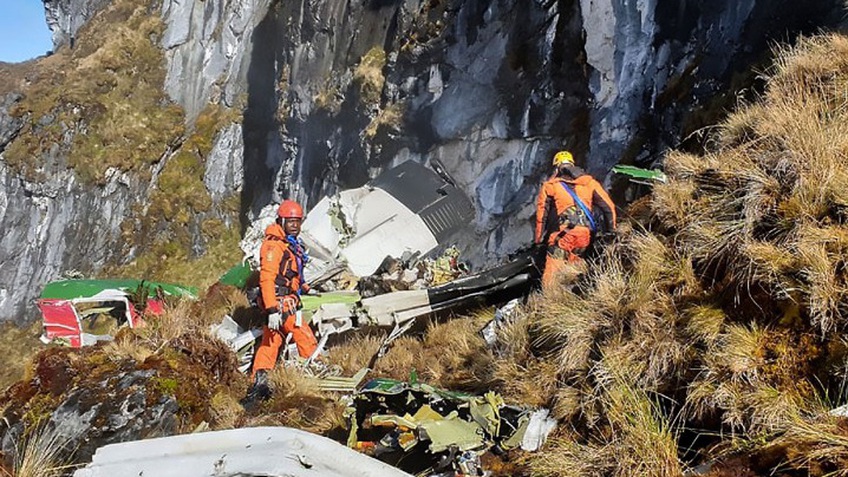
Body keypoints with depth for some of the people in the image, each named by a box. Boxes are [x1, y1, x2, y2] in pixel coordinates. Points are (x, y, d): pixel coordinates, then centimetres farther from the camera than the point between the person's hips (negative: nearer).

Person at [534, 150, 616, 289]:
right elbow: (609, 207, 13)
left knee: (551, 274, -5)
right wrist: (611, 231, 21)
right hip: (586, 234, 3)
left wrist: (539, 240, 14)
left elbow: (541, 214, 8)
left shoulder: (549, 185, 12)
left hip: (564, 234, -3)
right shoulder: (589, 182, 18)